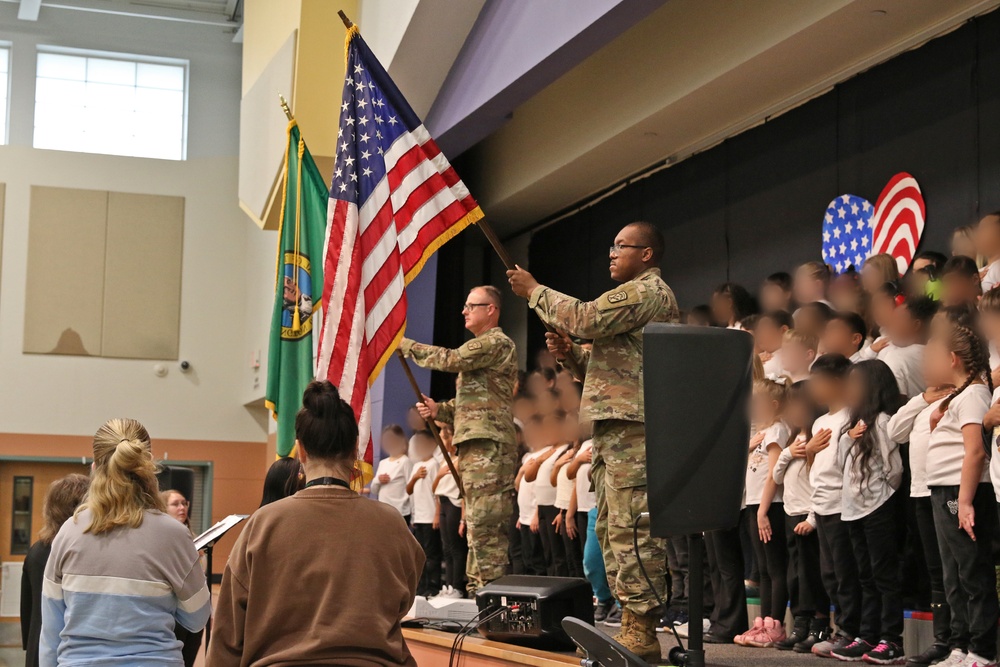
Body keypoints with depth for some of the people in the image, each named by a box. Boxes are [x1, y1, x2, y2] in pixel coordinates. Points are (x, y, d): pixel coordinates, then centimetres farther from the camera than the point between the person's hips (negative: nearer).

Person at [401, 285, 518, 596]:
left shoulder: (497, 343, -6)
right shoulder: (480, 348, 26)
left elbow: (450, 359, -16)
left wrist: (405, 345, -5)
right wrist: (438, 410, 9)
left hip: (489, 445, -11)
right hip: (474, 446, 11)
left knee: (485, 523, -15)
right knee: (477, 524, 11)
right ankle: (477, 591, 14)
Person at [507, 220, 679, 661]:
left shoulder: (648, 290, -5)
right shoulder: (638, 295, 28)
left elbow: (588, 319, -16)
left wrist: (535, 291, -4)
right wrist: (572, 353, 12)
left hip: (632, 427, -11)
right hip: (615, 427, 11)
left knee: (631, 528, -14)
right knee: (611, 528, 9)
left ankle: (641, 631, -15)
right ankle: (631, 626, 12)